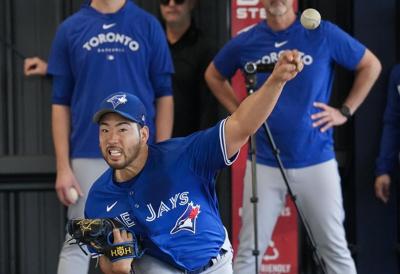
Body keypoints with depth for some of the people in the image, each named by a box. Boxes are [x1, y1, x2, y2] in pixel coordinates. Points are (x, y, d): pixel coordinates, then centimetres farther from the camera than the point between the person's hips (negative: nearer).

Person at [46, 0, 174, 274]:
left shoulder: (148, 25, 4)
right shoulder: (70, 29, 4)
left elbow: (164, 95, 4)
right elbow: (61, 103, 4)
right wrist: (63, 167, -3)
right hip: (88, 156, 0)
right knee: (78, 245, 0)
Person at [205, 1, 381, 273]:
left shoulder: (323, 34, -5)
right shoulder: (245, 42, 0)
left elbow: (371, 65, 7)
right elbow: (214, 76, 19)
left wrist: (345, 112, 1)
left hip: (316, 160, -1)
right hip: (264, 162, 1)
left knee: (335, 248, 6)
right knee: (249, 250, 4)